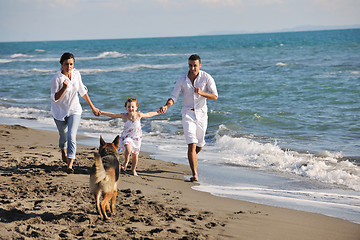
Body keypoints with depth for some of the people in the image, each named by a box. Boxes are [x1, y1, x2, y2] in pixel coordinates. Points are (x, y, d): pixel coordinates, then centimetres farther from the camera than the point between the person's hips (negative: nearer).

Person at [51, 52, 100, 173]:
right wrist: (64, 87, -34)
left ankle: (70, 164, -17)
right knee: (63, 136, 15)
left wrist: (93, 107, 11)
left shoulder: (76, 74, -5)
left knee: (71, 136, -15)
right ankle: (63, 152, 50)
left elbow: (83, 91, 8)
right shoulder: (56, 79, -19)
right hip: (60, 112, -2)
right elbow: (55, 98, -19)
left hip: (74, 111, 2)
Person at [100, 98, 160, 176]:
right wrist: (102, 112, -11)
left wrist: (157, 112, 12)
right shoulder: (124, 116, -16)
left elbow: (148, 114, 3)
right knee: (128, 149, -31)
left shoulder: (139, 115, -15)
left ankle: (133, 169, 33)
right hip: (127, 136, -2)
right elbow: (112, 115, -9)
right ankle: (126, 161, 1)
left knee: (135, 155, 8)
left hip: (136, 137, 2)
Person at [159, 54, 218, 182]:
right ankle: (195, 174, -15)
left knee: (199, 145, 15)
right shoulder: (182, 80, -4)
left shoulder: (207, 78, -7)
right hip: (188, 113, -1)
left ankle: (192, 157, 50)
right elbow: (173, 97, -5)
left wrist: (201, 93, -25)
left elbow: (215, 96, -8)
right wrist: (166, 106, -26)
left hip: (201, 113, 1)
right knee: (191, 144, -15)